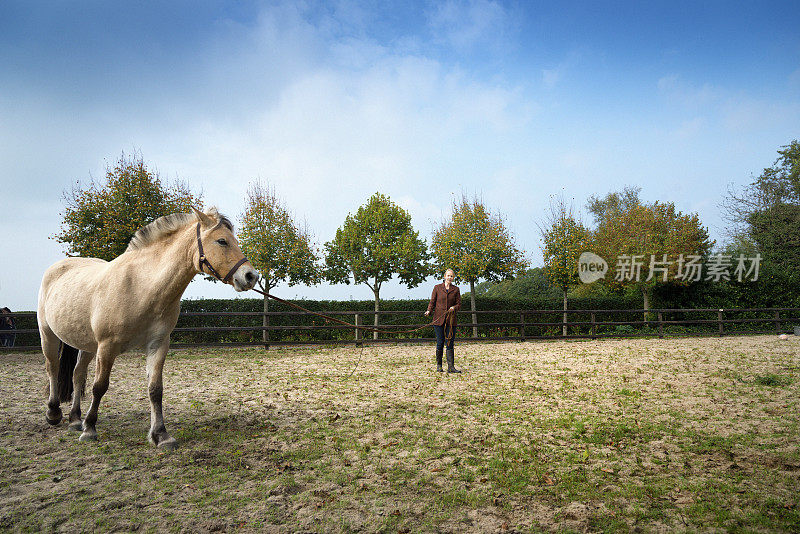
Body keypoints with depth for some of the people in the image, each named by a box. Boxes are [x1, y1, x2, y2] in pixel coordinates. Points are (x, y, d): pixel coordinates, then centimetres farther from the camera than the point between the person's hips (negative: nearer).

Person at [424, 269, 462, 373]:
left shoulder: (456, 289, 8)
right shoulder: (437, 287, 5)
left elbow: (459, 304, 8)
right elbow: (432, 302, 4)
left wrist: (454, 308, -13)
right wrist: (429, 311, -13)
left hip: (451, 319, 1)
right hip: (439, 319, -1)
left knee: (450, 343, -1)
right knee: (440, 342, 1)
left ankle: (451, 367, 0)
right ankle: (439, 366, 15)